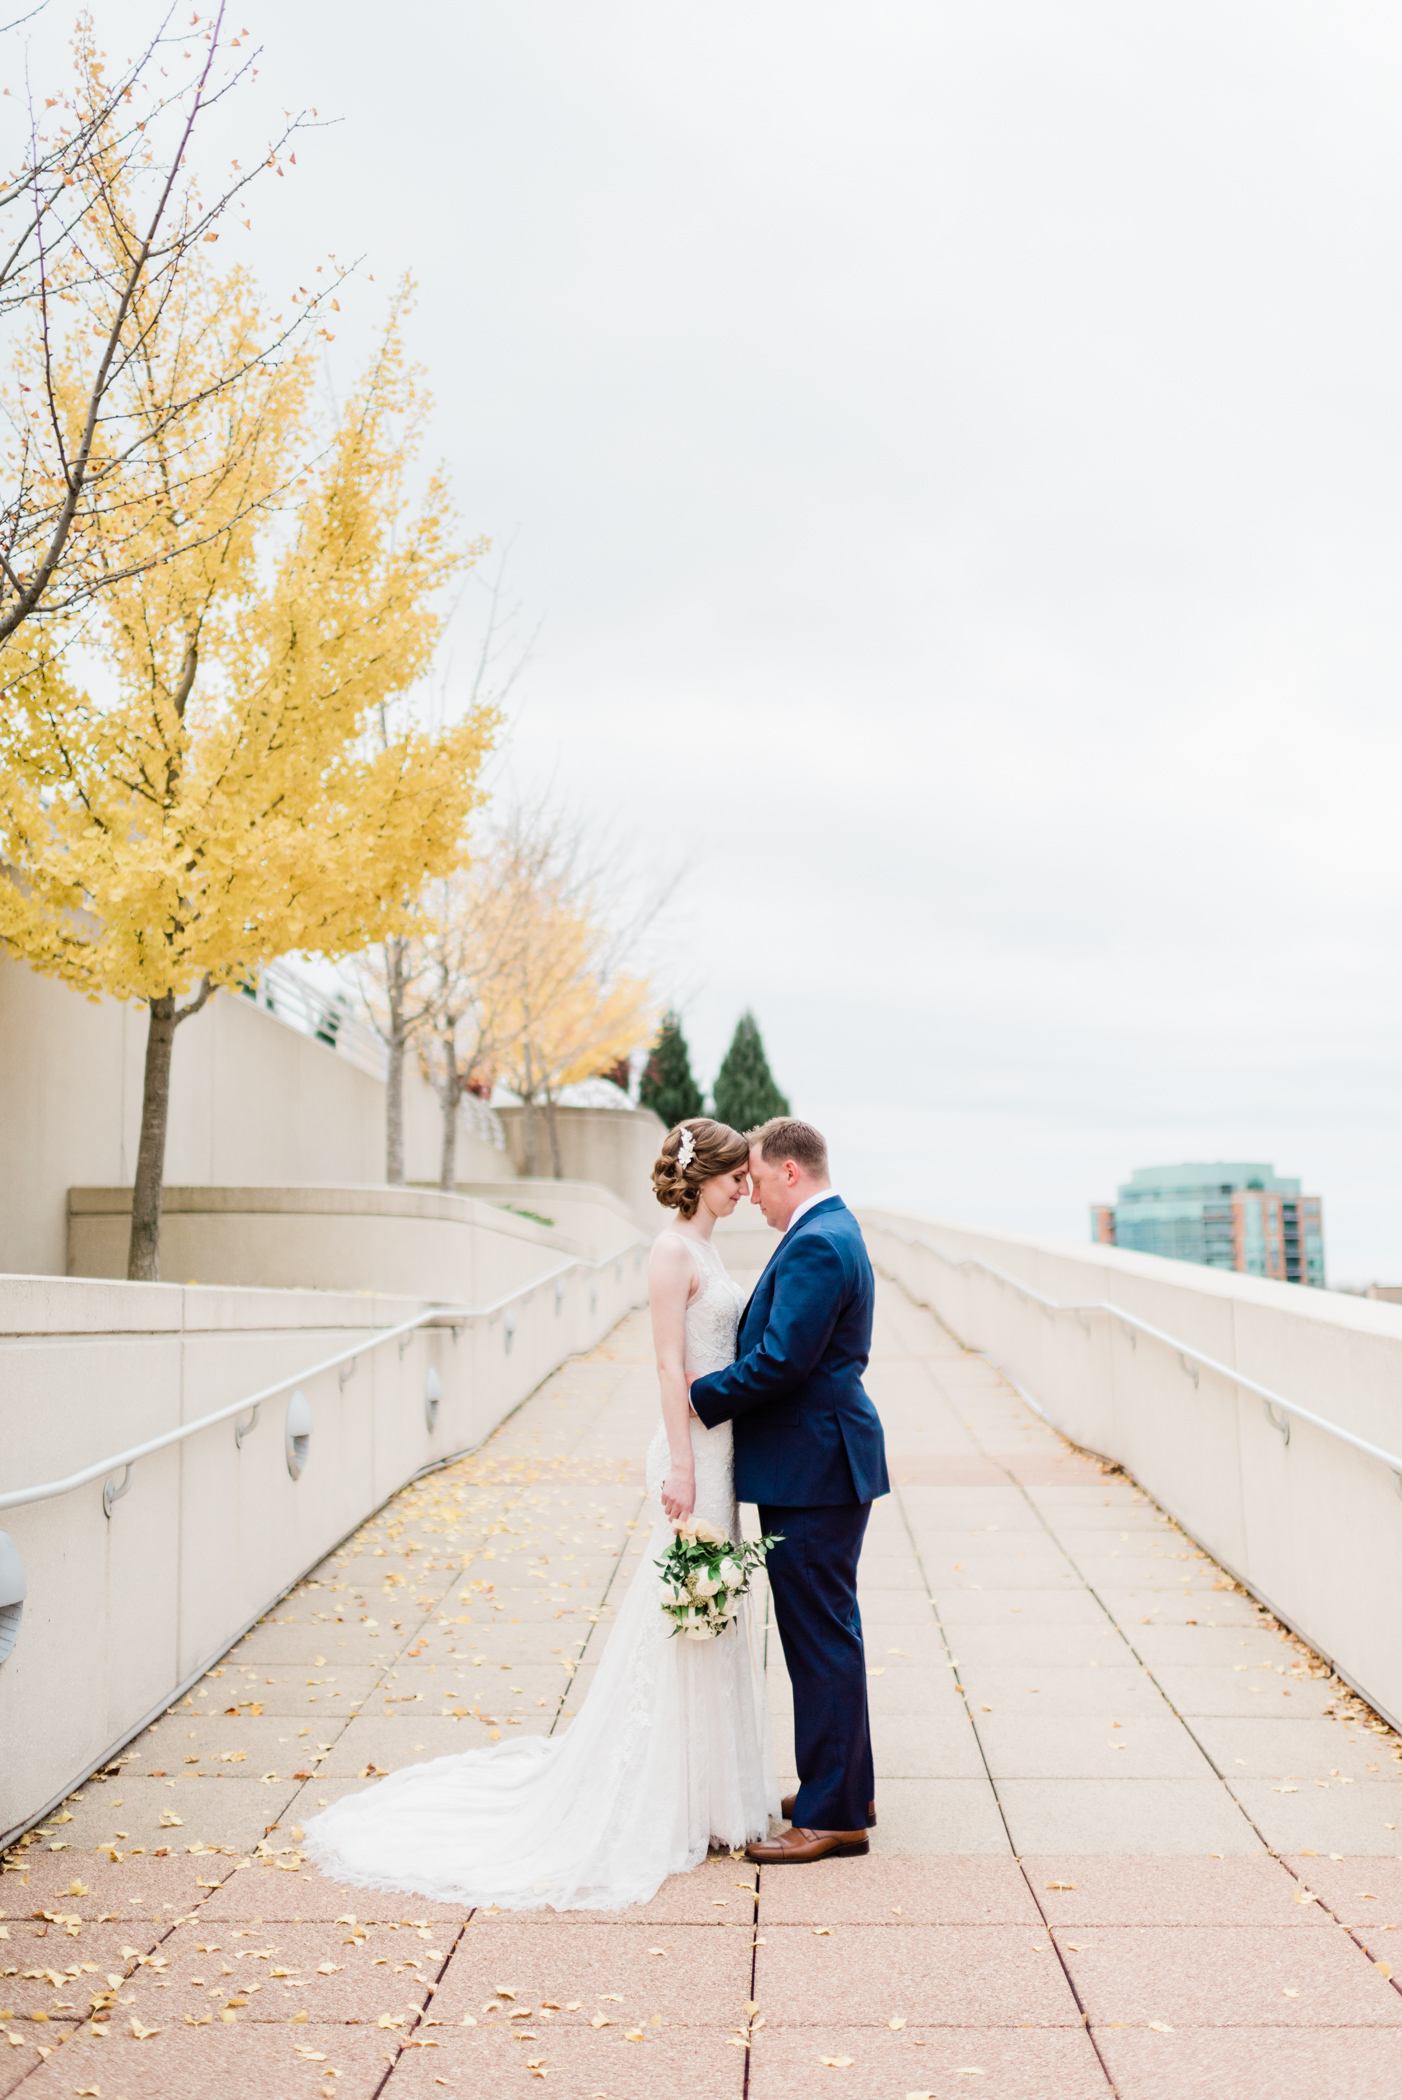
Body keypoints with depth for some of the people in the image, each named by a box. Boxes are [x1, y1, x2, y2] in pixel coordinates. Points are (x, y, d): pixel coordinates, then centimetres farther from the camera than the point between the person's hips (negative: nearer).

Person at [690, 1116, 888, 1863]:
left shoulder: (815, 1245, -19)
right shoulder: (832, 1232, 15)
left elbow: (781, 1360, -24)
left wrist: (700, 1397, -12)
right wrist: (717, 1387, 7)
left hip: (812, 1471, -11)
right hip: (822, 1464, 11)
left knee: (821, 1639, -3)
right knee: (827, 1633, 18)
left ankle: (832, 1815, 6)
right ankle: (844, 1788, 30)